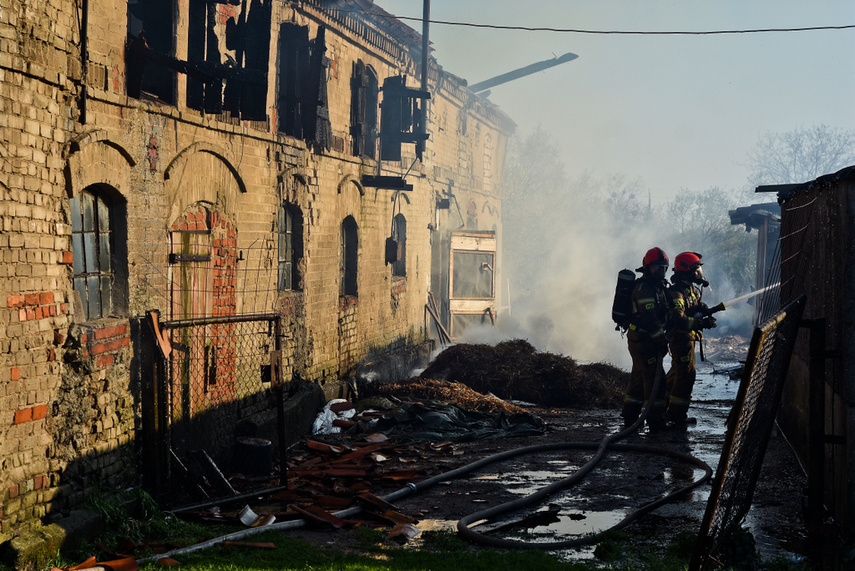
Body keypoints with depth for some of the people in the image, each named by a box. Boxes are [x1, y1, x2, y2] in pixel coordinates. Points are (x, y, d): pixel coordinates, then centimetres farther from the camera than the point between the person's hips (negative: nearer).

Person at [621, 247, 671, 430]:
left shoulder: (659, 286, 16)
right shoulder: (644, 288, -17)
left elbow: (662, 313, 23)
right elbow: (649, 319, -23)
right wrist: (662, 340, -20)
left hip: (641, 340, 11)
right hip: (643, 340, -11)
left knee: (639, 377, 16)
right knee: (654, 378, -10)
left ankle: (629, 417, 23)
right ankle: (656, 422, -8)